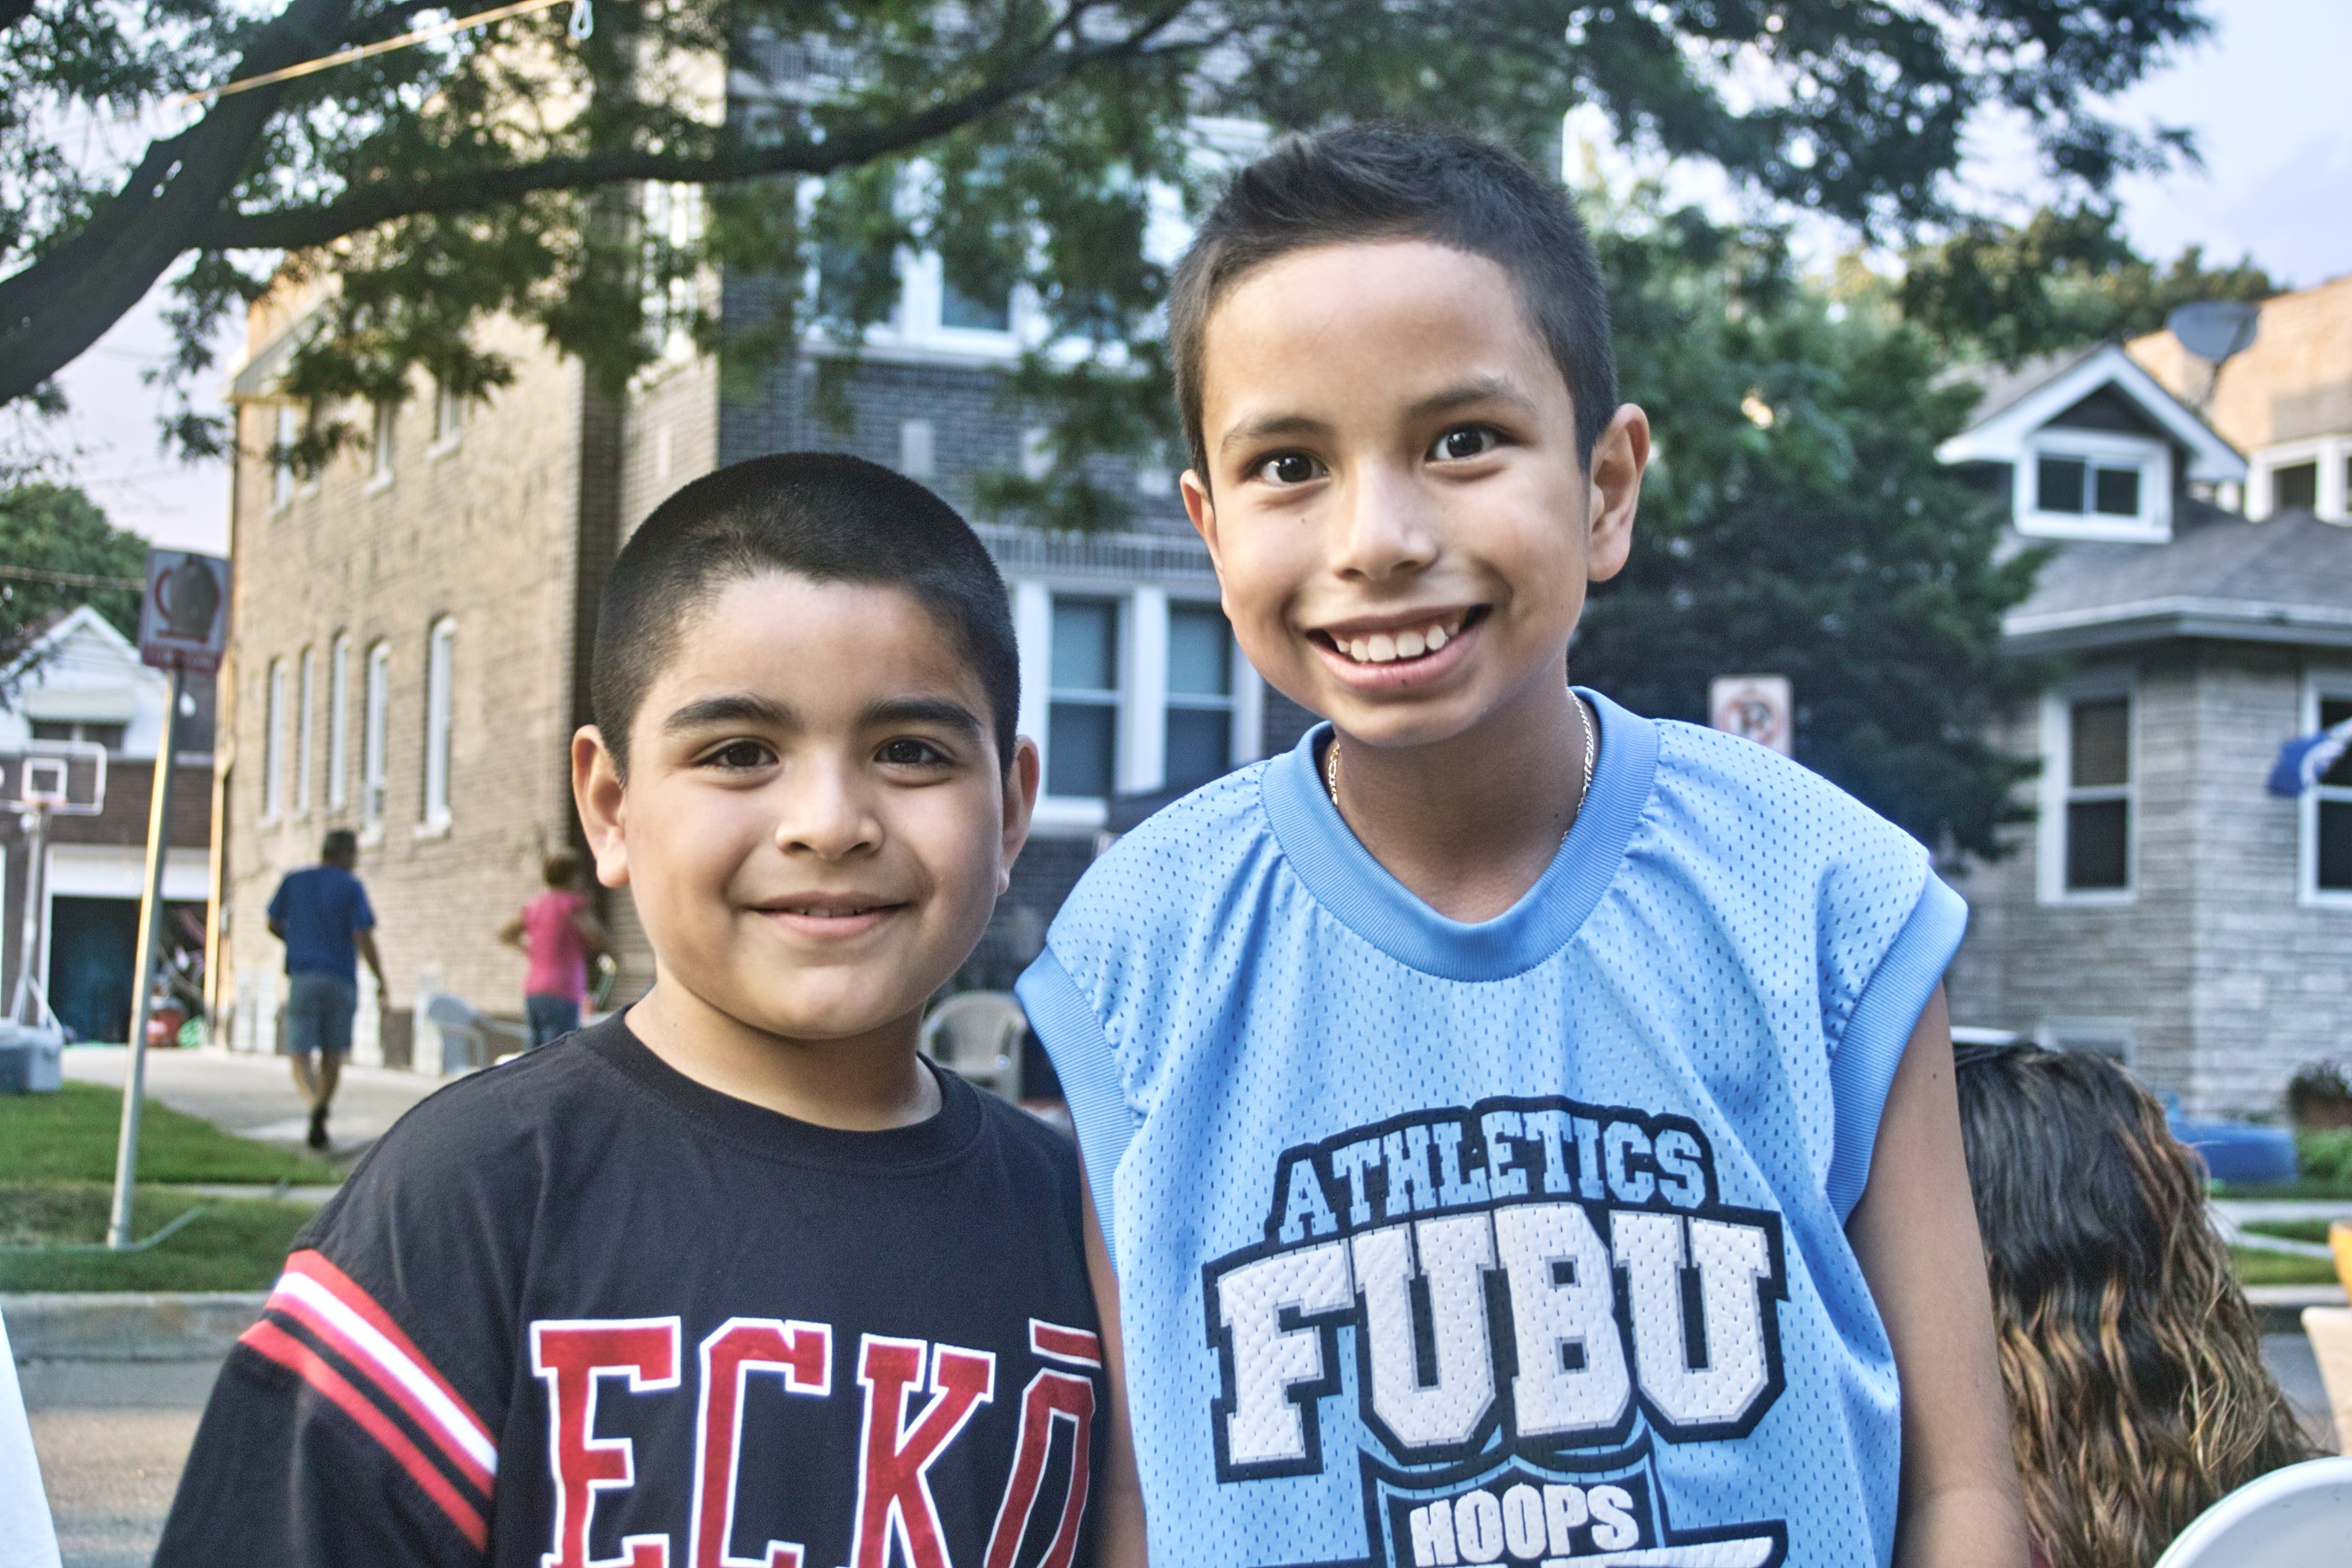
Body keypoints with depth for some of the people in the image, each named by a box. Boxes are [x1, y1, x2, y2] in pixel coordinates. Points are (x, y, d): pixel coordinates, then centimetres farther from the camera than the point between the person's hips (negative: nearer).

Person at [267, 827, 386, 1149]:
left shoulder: (293, 881, 7)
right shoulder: (351, 887, -2)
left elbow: (274, 925, 14)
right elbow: (363, 938, -9)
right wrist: (381, 982, -3)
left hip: (302, 977, 1)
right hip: (340, 980, -1)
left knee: (301, 1054, -2)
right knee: (333, 1055, 12)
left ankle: (314, 1103, -28)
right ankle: (321, 1116, 6)